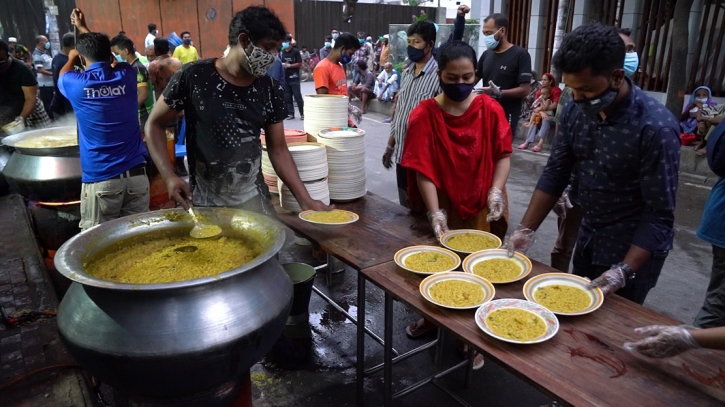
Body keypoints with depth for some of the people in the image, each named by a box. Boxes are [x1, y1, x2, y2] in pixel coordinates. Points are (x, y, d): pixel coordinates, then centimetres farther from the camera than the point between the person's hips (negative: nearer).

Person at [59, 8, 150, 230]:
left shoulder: (76, 84, -3)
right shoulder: (126, 74, 3)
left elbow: (62, 76, 25)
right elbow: (106, 57, 29)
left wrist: (71, 59, 45)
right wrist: (83, 28, 43)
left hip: (100, 179, -3)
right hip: (136, 174, 3)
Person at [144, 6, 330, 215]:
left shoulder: (270, 90, -2)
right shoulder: (193, 77, -11)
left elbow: (278, 150, 3)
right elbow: (155, 125, -1)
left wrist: (305, 200, -4)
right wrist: (169, 176, -14)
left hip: (253, 199, 3)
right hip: (203, 203, -2)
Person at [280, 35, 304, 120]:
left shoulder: (295, 51, -3)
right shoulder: (282, 52, 10)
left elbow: (300, 64, -7)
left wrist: (289, 65, -14)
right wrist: (282, 65, -5)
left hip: (294, 77, -5)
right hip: (285, 77, 5)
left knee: (297, 96, -5)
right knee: (287, 97, 6)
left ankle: (302, 113, 3)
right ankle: (290, 113, 13)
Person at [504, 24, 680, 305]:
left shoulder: (656, 128, -26)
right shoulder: (575, 110, -9)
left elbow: (659, 215, -22)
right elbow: (555, 174, -3)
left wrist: (623, 272, -29)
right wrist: (526, 230, -8)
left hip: (634, 250, -6)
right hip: (587, 239, 6)